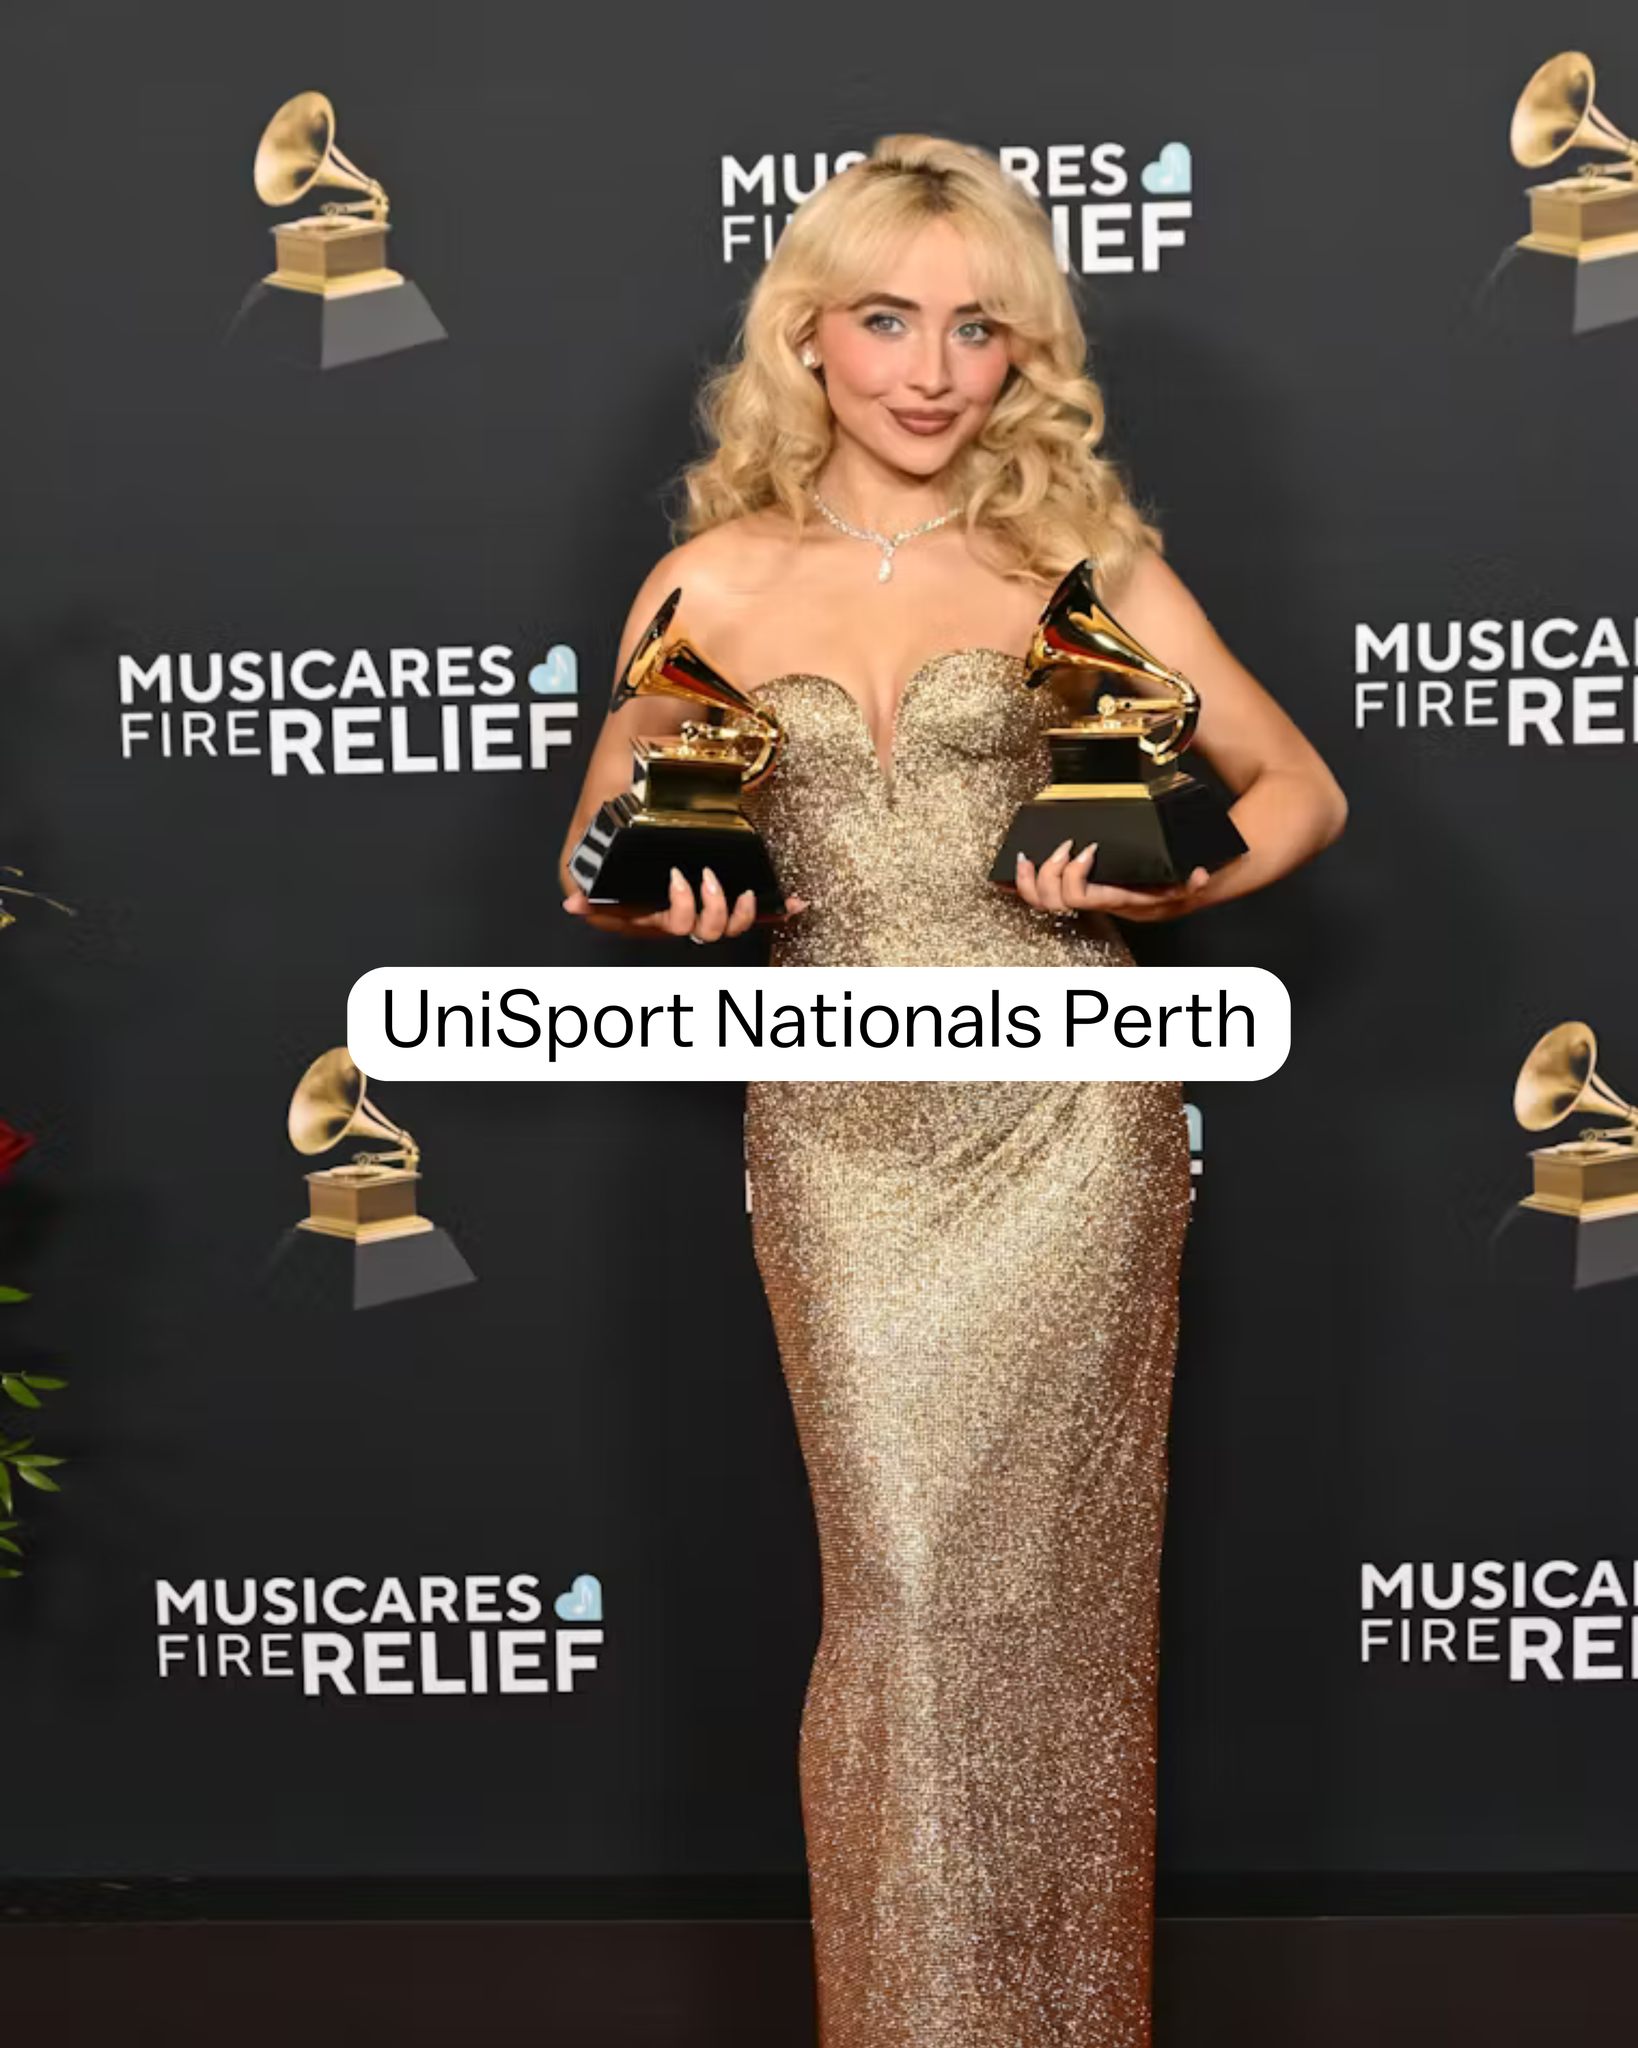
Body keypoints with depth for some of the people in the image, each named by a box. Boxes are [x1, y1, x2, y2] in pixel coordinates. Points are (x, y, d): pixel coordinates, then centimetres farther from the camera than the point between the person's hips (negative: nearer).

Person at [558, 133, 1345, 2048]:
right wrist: (670, 900, -9)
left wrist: (1161, 877, -10)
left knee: (1037, 1581, 5)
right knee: (900, 1582, 1)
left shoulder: (1080, 557, 3)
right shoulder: (712, 580, 5)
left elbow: (1299, 786, 9)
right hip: (838, 1134, 1)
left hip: (1065, 1117, 0)